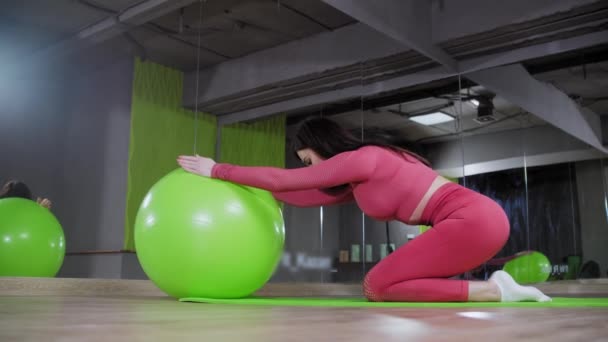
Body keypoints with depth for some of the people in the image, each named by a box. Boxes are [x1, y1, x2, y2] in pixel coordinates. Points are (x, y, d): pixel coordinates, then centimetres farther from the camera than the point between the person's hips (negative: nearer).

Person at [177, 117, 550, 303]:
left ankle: (495, 291, -11)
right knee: (380, 283, 11)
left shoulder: (359, 159, -9)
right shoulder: (364, 173, 19)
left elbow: (284, 178, -6)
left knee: (378, 286, -9)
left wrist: (217, 169, 2)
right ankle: (495, 286, 8)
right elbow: (311, 196, 26)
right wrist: (252, 188, 29)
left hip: (472, 219, -10)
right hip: (477, 218, 10)